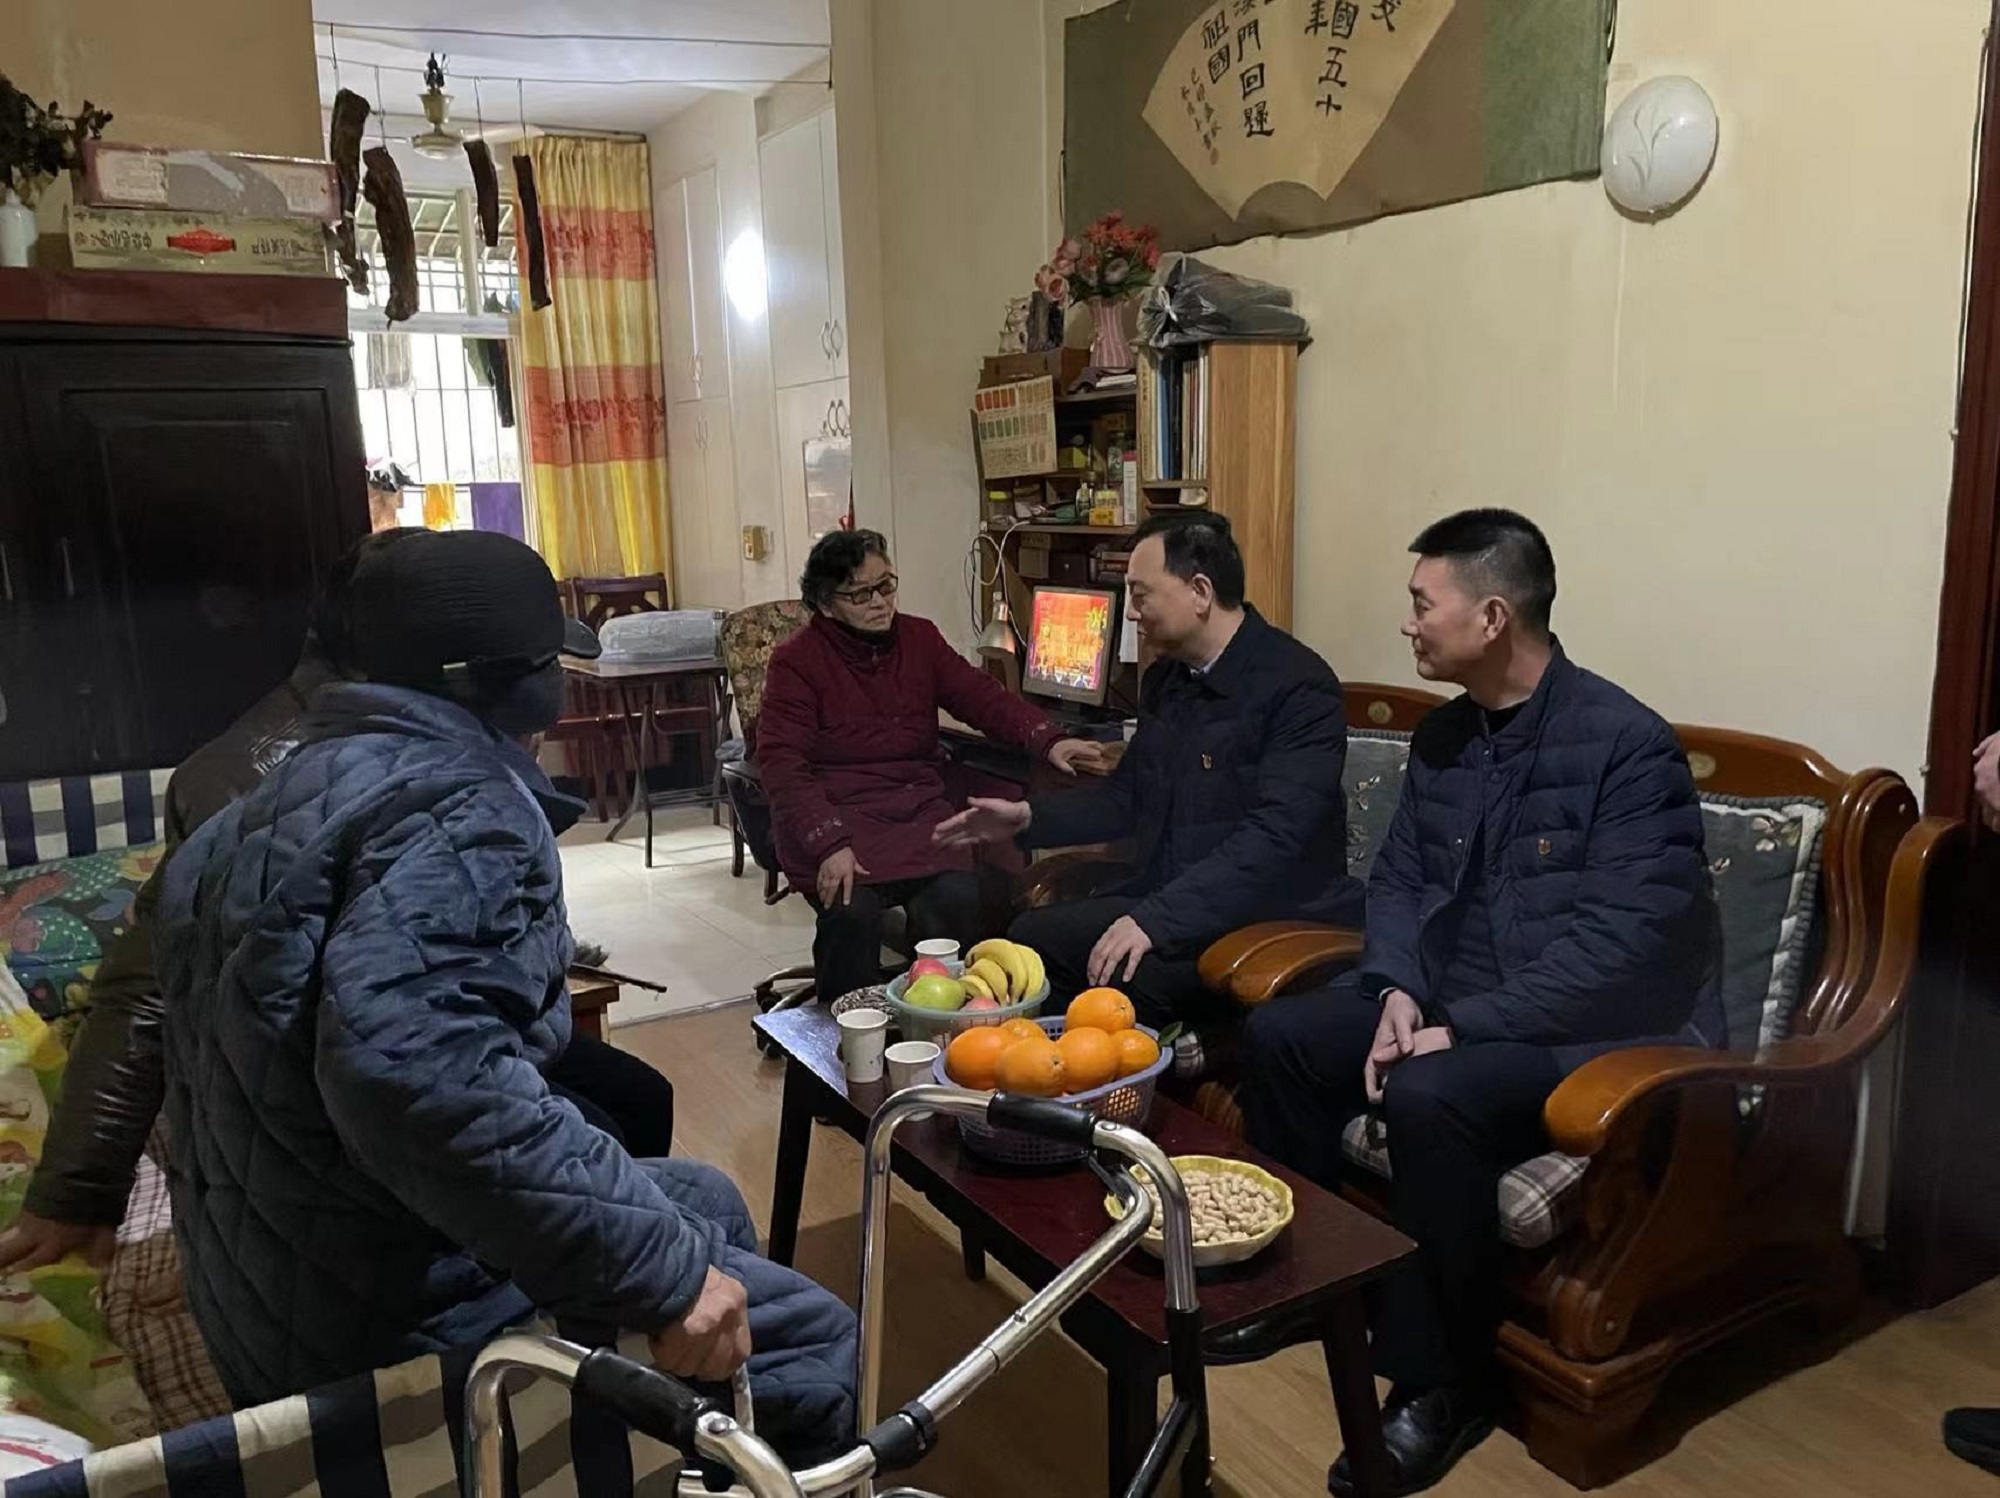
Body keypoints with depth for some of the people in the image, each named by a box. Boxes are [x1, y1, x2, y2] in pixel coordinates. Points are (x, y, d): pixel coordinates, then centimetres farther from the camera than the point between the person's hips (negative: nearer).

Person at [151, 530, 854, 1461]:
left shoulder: (297, 787, 11)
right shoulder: (460, 806, -24)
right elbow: (412, 1068, -40)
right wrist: (661, 1271, -37)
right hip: (394, 1316, -11)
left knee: (705, 1202, 23)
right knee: (813, 1344, -6)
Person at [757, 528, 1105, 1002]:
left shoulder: (920, 638, 10)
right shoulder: (796, 661, -3)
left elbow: (980, 695, 0)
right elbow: (782, 761, -12)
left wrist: (1047, 740, -19)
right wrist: (829, 843, -26)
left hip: (916, 810, 4)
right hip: (835, 817, -3)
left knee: (956, 897, -24)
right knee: (853, 909, -30)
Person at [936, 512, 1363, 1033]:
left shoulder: (1298, 686, -16)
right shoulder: (1166, 677, 11)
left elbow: (1273, 838, -26)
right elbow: (1127, 795, 22)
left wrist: (1155, 920, -31)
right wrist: (1028, 817, 8)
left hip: (1273, 919, -8)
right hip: (1163, 900, 8)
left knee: (1120, 974, -28)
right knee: (1031, 937, -7)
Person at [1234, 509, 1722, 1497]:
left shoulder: (1625, 745, -18)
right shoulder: (1442, 737, 7)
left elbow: (1621, 942, -25)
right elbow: (1398, 879, 10)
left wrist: (1462, 1029, -25)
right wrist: (1400, 992, -10)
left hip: (1605, 1030, -8)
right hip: (1455, 1006, 8)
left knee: (1430, 1097, -33)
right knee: (1277, 1037, -3)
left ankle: (1443, 1380, -12)